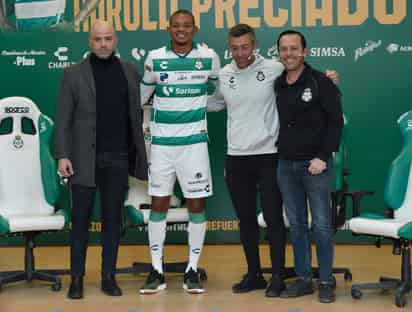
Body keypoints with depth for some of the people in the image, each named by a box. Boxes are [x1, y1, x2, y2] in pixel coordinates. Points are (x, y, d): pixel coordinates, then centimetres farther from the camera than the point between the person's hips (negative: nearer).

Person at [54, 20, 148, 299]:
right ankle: (77, 278, 12)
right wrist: (63, 155, -9)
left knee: (113, 219, 7)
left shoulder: (129, 72, 8)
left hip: (118, 159, 2)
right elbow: (63, 120, -1)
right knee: (81, 219, 3)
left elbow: (136, 113, 11)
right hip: (84, 158, -2)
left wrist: (139, 150, 7)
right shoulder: (74, 74, 1)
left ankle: (109, 277, 17)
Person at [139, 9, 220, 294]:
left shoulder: (209, 57, 0)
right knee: (159, 204, 4)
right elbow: (144, 94, 13)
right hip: (161, 142, 1)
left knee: (197, 204, 2)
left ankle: (192, 270, 15)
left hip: (194, 141, 0)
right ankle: (157, 271, 14)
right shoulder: (155, 58, 0)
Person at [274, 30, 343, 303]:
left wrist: (323, 157, -14)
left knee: (321, 225, 0)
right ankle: (304, 279, 19)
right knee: (296, 225, 10)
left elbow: (336, 121, -9)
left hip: (315, 164, -5)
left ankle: (326, 281, 11)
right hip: (286, 165, 5)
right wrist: (279, 150, 5)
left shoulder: (320, 82, -7)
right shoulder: (277, 85, 8)